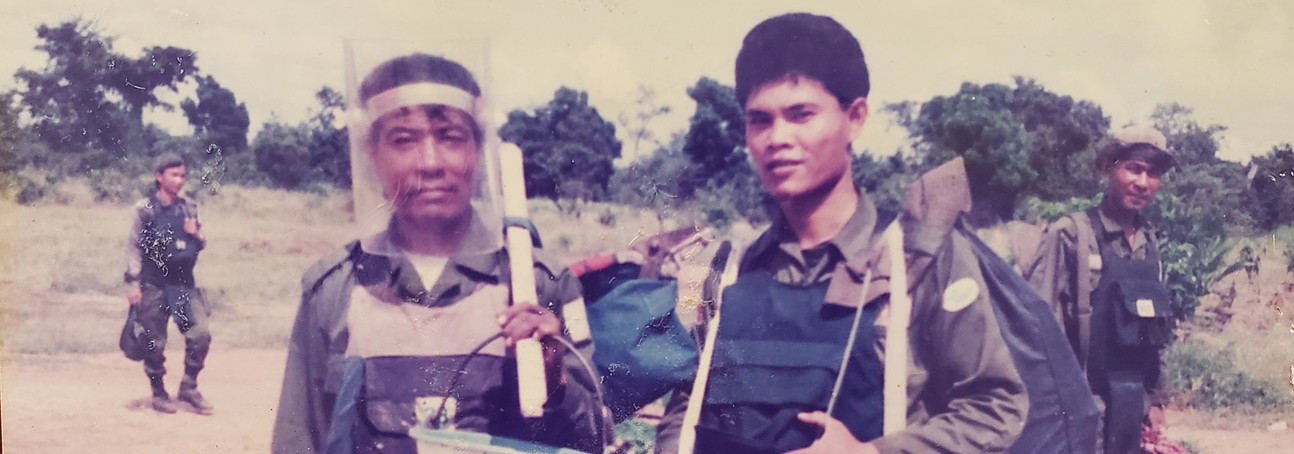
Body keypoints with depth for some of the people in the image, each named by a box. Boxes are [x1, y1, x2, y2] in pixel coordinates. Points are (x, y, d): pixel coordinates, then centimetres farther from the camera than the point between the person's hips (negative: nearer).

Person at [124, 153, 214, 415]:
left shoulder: (189, 209, 9)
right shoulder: (146, 209, -4)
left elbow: (200, 246, 18)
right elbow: (134, 247, -4)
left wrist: (196, 235, -5)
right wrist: (134, 283, -8)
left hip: (184, 284, 4)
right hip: (154, 285, -4)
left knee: (201, 334, -6)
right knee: (155, 343, 3)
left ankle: (188, 387, 10)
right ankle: (158, 393, 20)